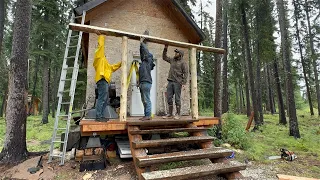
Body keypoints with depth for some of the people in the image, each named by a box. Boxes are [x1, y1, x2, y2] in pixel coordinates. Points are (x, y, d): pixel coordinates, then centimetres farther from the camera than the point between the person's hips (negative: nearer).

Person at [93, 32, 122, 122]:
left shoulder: (103, 60, 32)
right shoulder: (99, 56, 8)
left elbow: (111, 67, 37)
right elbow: (101, 45, -1)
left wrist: (120, 64, 34)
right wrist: (101, 36, 8)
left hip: (105, 80, 10)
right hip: (102, 79, -10)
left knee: (105, 99, 10)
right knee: (102, 98, -13)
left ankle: (100, 116, 13)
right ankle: (99, 116, -11)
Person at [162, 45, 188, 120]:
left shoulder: (183, 63, 0)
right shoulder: (172, 60, 18)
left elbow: (185, 73, -7)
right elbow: (164, 57, 28)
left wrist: (183, 83, -16)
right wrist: (165, 48, 18)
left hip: (177, 82, -6)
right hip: (170, 82, 6)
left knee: (177, 99, -2)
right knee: (169, 98, 5)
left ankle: (178, 114, 7)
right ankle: (170, 114, 13)